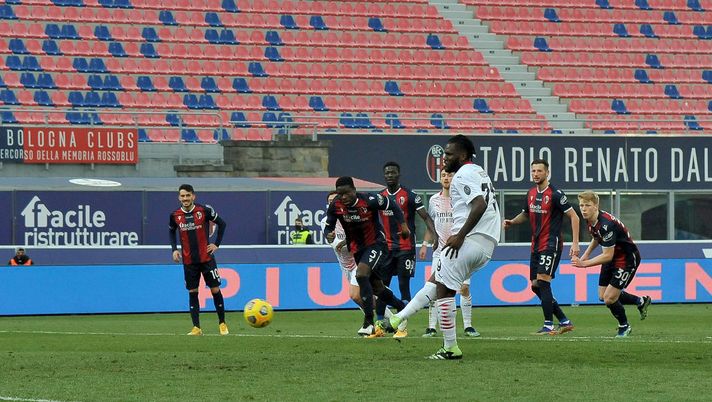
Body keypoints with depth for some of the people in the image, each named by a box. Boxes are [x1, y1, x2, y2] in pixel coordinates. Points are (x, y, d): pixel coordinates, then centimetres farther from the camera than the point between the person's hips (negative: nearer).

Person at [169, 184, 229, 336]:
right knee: (192, 292, 2)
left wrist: (217, 244, -3)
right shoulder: (175, 215, -2)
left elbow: (222, 224, 2)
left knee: (215, 290, -1)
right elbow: (171, 231, 18)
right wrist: (174, 249, 5)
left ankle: (222, 324, 14)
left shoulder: (204, 210, -9)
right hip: (189, 260, 2)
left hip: (206, 258, -2)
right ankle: (196, 328, 6)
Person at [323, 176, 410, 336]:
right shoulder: (335, 206, -12)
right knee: (376, 286, 14)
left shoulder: (369, 200, -24)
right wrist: (329, 235, -23)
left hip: (376, 243, -6)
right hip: (357, 248, 6)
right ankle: (401, 307, 40)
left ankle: (369, 322, -23)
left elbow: (391, 204, -6)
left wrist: (403, 224, -8)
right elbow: (328, 226, -1)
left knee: (361, 274, -28)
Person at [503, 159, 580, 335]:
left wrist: (575, 243, -17)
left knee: (543, 281, -16)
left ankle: (548, 326, -12)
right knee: (535, 286, 7)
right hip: (536, 246, 8)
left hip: (551, 244, -8)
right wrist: (512, 221, 5)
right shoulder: (531, 194, 10)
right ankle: (564, 322, 15)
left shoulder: (555, 194, -12)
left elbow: (574, 217, -11)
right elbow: (525, 214, 27)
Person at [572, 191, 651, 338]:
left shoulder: (606, 225, -34)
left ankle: (624, 327, 17)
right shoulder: (590, 220, -6)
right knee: (603, 296, 12)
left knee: (609, 298, -11)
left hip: (627, 259, -9)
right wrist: (586, 254, 10)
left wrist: (584, 264, -31)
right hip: (612, 258, 9)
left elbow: (607, 255, -31)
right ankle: (641, 301, 34)